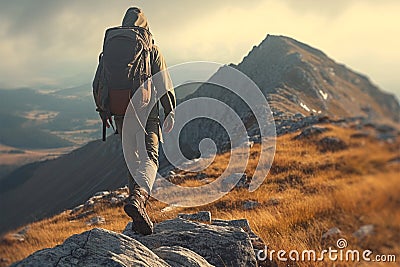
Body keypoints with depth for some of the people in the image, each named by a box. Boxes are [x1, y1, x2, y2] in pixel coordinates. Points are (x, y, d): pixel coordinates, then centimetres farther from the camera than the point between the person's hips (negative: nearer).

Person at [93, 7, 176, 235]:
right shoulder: (152, 51, 0)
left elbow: (98, 83, 10)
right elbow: (163, 84, -4)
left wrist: (103, 110, 21)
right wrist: (170, 112, 5)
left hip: (122, 114, 4)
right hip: (147, 113, -4)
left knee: (133, 161, 14)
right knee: (149, 160, -7)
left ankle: (140, 217, 16)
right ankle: (138, 197, -36)